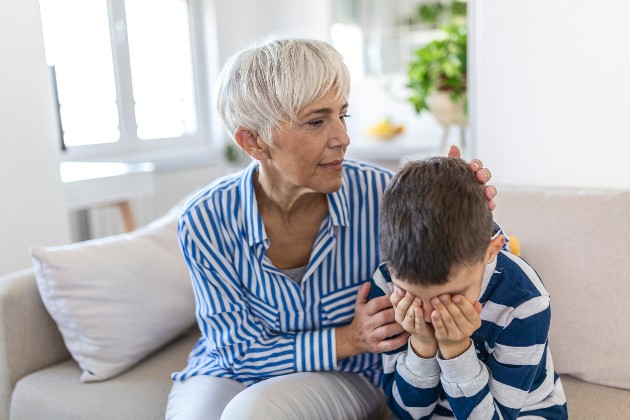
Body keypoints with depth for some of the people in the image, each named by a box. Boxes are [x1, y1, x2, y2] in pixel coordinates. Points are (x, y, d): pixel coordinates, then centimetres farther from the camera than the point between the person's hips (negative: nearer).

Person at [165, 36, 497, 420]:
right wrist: (348, 340, -25)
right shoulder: (205, 222, -19)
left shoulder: (380, 193, -20)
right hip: (230, 373, 1)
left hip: (348, 376, 0)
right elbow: (239, 350, -13)